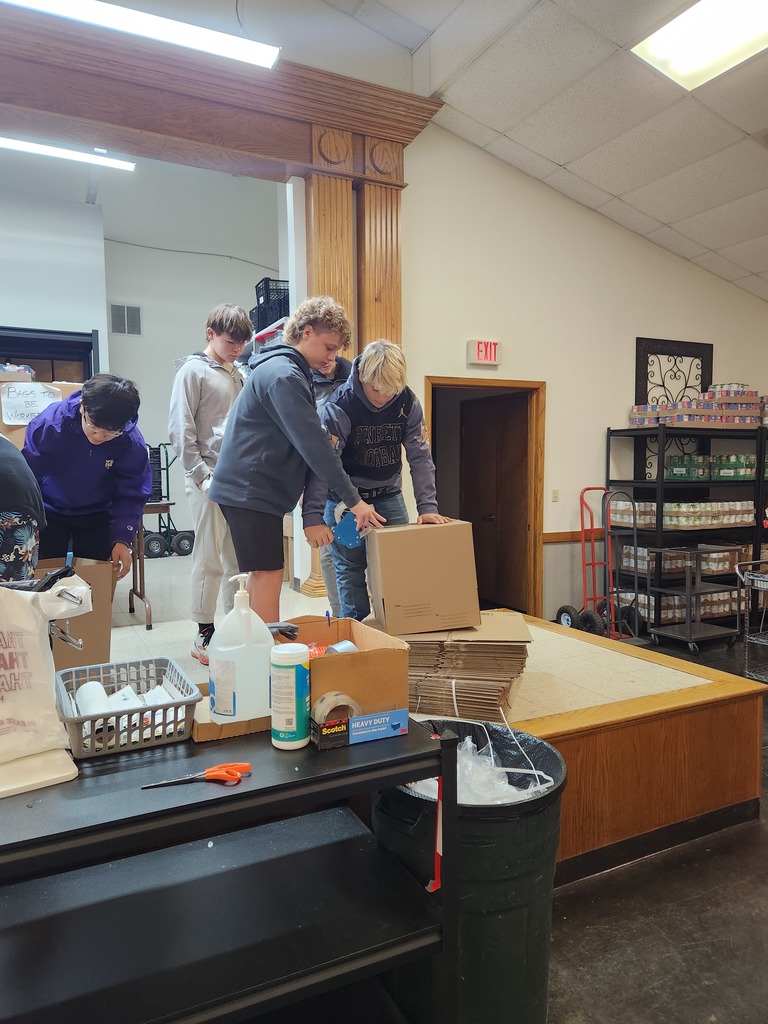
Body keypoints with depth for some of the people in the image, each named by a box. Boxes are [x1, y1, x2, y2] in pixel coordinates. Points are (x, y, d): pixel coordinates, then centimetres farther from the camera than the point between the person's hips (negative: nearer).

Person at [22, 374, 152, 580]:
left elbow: (131, 495, -17)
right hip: (49, 513, -1)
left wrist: (123, 539, -28)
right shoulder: (50, 423, -27)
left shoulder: (132, 442, -24)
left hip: (97, 517, 1)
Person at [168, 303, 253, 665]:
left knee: (240, 558, 9)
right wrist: (202, 475, -12)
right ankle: (204, 633, 11)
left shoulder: (239, 375, 17)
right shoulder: (194, 370, -2)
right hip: (211, 479, -6)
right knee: (209, 559, 0)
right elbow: (180, 430, -8)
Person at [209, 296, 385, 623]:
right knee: (269, 576, -8)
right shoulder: (283, 374, -16)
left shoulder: (293, 372, 17)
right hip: (250, 491, -10)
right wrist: (353, 500, -17)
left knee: (261, 576, 13)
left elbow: (307, 441, 15)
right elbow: (312, 445, -22)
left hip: (255, 489, 10)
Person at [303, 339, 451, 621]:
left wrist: (427, 506, -17)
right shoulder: (339, 407, -21)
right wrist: (312, 516, -33)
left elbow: (420, 457, -8)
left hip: (389, 497, 3)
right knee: (351, 572, 0)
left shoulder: (408, 402, -9)